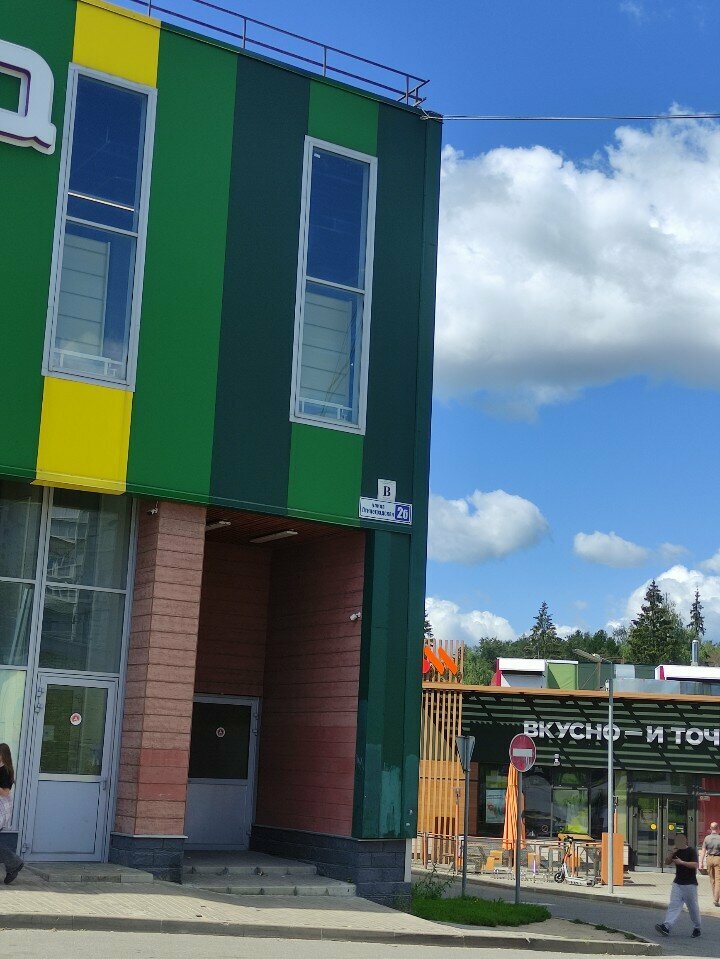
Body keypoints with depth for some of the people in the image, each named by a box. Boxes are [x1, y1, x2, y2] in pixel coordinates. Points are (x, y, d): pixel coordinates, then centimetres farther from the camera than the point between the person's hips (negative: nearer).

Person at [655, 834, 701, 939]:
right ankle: (666, 926, -17)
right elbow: (667, 863, 10)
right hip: (678, 883, 5)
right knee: (674, 905, -5)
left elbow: (696, 865, -20)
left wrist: (682, 862, -24)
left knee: (693, 907, 5)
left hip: (690, 884, -5)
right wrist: (670, 855, -7)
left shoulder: (691, 851, -7)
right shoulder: (676, 851, 13)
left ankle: (697, 928, 21)